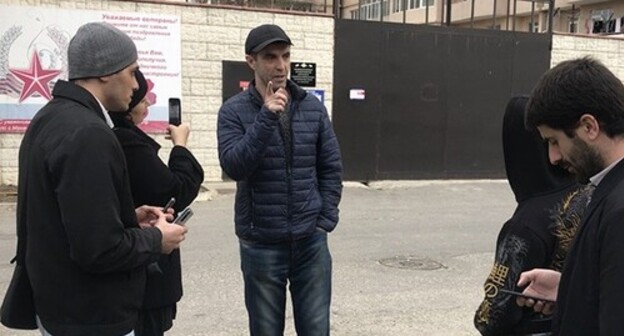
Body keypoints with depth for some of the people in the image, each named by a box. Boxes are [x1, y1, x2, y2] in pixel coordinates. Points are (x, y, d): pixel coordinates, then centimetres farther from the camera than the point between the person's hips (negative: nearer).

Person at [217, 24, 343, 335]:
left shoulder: (313, 107, 3)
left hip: (311, 242, 2)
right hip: (261, 245, -2)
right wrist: (266, 117, -24)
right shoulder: (234, 111, -5)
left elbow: (331, 168, 7)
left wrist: (325, 221, 0)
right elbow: (233, 167, -19)